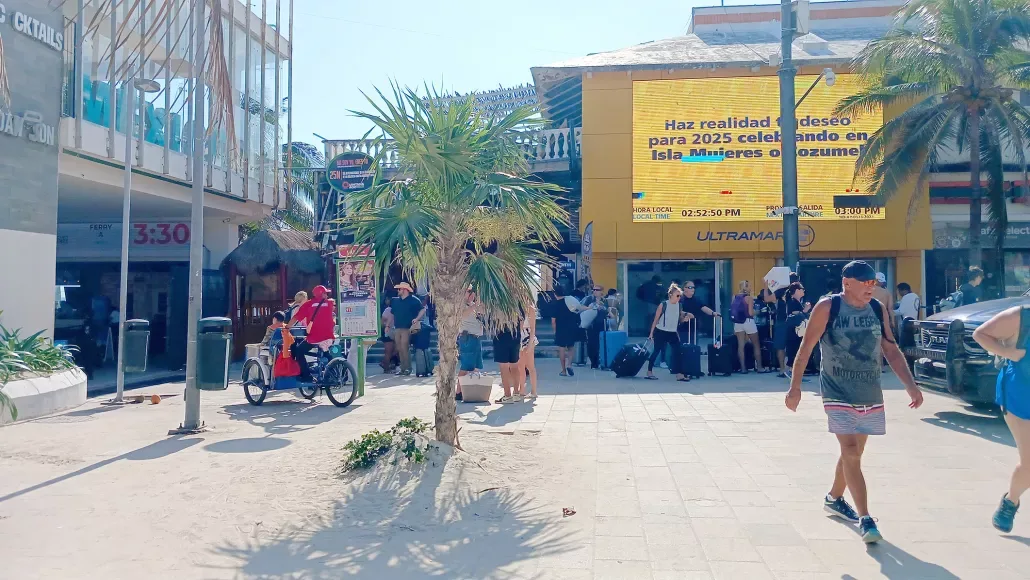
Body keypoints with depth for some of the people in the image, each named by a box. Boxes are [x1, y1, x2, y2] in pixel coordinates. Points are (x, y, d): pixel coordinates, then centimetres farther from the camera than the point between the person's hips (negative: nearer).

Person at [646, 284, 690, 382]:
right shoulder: (663, 305, -12)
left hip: (673, 333, 4)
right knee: (656, 351, 3)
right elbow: (656, 319, -7)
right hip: (660, 332, -4)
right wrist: (651, 333, -7)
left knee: (677, 351, -6)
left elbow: (680, 319, 12)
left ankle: (679, 375, -3)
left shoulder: (680, 305, 1)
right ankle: (649, 372, 16)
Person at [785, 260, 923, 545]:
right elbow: (806, 348, -8)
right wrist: (795, 387, -11)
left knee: (854, 452, 16)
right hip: (838, 393, -5)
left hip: (870, 393, 6)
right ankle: (865, 519, -8)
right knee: (850, 452, -12)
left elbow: (891, 350, 9)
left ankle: (834, 499, 37)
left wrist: (910, 385, -1)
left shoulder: (879, 309, 4)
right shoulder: (828, 308, -11)